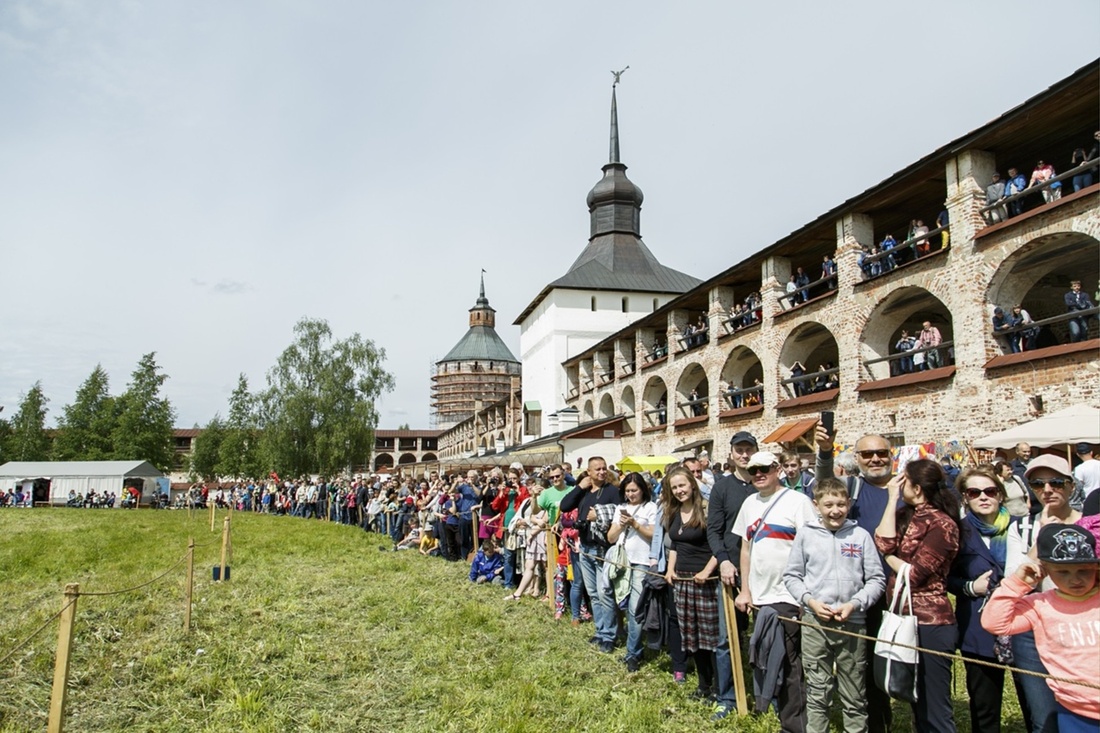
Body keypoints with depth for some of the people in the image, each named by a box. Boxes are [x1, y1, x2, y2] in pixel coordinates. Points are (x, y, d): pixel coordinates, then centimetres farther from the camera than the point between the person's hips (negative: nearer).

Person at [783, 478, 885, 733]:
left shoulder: (861, 535, 0)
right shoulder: (806, 534, 1)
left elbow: (877, 579, 2)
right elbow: (791, 576, 6)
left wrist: (854, 604, -10)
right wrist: (810, 601, -8)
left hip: (853, 623, 0)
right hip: (815, 623, 0)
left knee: (855, 696, 11)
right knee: (817, 692, 9)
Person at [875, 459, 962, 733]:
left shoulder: (942, 524, -14)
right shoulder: (905, 515, 8)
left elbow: (914, 574, -18)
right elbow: (884, 544, -10)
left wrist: (890, 557, -2)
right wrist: (892, 498, -8)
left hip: (929, 623, -8)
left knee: (933, 710, 1)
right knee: (916, 703, 20)